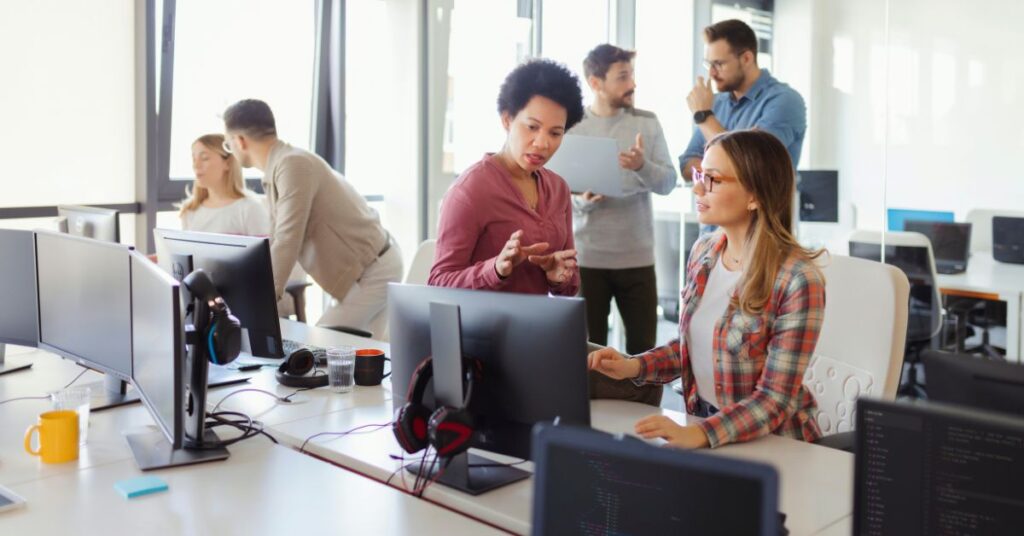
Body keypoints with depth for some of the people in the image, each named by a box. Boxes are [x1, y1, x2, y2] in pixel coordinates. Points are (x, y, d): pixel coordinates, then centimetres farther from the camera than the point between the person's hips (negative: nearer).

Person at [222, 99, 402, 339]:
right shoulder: (278, 167, 10)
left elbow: (287, 243, -28)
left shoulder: (293, 164, -22)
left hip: (370, 272, -9)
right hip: (372, 266, 9)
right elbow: (277, 241, 16)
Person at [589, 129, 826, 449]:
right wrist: (633, 366, -4)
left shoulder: (797, 281, -20)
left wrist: (698, 434, -32)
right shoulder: (703, 251, 0)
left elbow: (775, 400, -19)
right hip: (701, 420, 6)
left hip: (770, 441, -5)